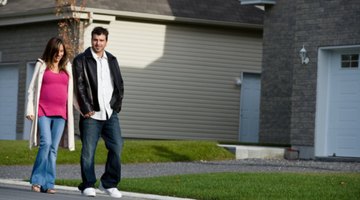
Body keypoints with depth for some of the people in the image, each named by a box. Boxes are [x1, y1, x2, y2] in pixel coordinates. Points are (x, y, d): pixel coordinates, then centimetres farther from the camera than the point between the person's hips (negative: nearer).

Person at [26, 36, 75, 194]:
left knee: (53, 148, -1)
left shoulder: (67, 68, 15)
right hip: (43, 111, -3)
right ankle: (37, 180, -8)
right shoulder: (42, 65, 8)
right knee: (46, 143, -17)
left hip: (60, 114, 3)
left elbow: (71, 90, 17)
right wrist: (30, 110, 0)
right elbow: (32, 88, 8)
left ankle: (48, 184, 1)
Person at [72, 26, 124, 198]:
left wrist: (116, 104, 7)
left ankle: (109, 183, 8)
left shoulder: (112, 60, 17)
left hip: (110, 113, 4)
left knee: (117, 147, -4)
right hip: (91, 114, -4)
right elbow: (79, 86, -5)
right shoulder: (81, 60, 1)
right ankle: (88, 185, 8)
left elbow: (119, 85, 19)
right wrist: (86, 109, -11)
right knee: (88, 150, -1)